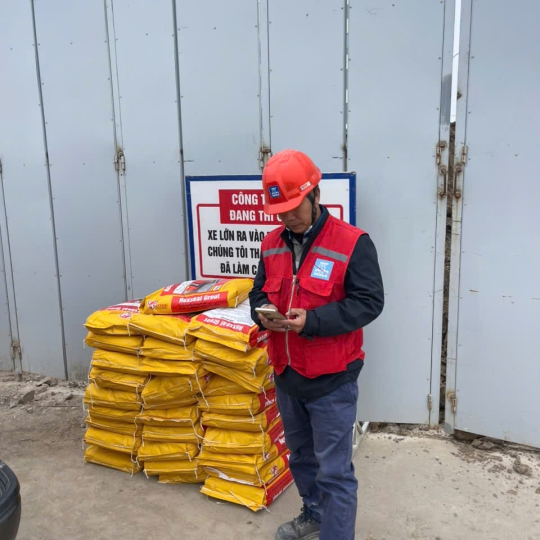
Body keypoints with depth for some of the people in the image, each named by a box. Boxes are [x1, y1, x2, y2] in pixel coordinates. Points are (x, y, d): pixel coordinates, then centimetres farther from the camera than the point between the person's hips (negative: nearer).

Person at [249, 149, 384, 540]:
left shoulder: (352, 243, -15)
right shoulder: (272, 244, 4)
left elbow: (369, 302, -17)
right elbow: (259, 292, 13)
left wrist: (312, 320, -27)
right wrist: (262, 313, -11)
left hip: (331, 380, -6)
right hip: (286, 375, 7)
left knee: (334, 471, 4)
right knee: (301, 456, 25)